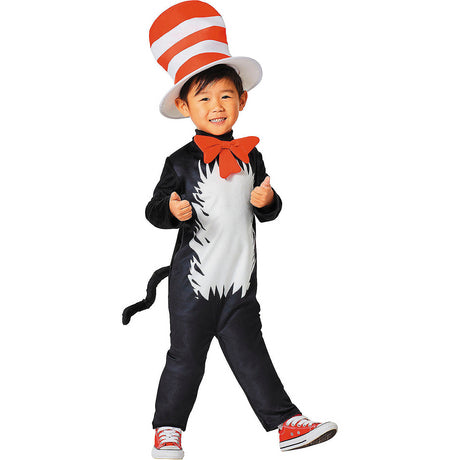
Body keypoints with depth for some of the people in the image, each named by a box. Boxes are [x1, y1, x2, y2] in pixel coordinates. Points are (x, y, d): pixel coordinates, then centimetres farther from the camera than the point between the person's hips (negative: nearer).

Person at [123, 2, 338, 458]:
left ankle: (287, 423, 12)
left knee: (249, 353, 7)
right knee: (186, 357, 6)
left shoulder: (250, 157, 6)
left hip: (241, 280, 3)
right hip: (194, 279, -3)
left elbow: (268, 211, 12)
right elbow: (155, 209, -2)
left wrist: (266, 201, -10)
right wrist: (172, 211, -23)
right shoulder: (181, 162, -5)